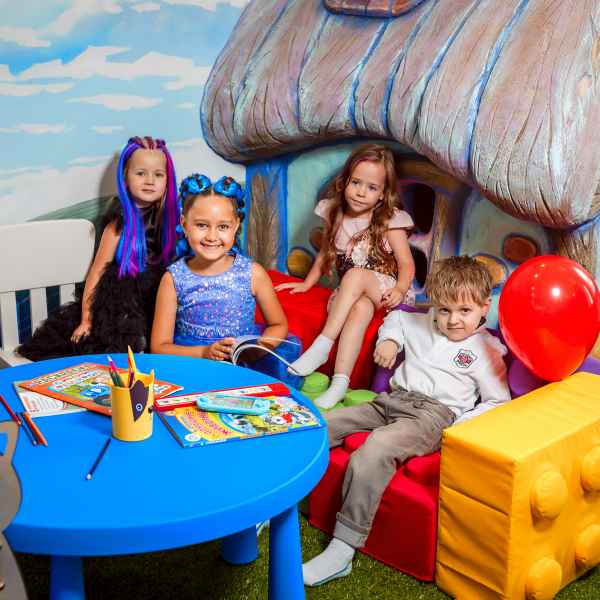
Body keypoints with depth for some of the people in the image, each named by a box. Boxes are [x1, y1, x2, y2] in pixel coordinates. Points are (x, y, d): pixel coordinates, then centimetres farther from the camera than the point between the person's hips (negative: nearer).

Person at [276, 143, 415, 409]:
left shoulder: (390, 221, -8)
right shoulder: (336, 216, 4)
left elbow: (406, 264, -10)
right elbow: (325, 253, 19)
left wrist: (399, 290, -29)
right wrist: (307, 283, 12)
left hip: (382, 290, -3)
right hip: (349, 295, 3)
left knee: (355, 275, -36)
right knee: (360, 310, -35)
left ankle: (322, 345, -38)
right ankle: (339, 382, -45)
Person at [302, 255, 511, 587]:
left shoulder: (486, 350, 3)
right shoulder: (423, 324, 19)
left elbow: (497, 403, 0)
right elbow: (395, 317, 38)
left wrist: (461, 427, -14)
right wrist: (389, 339, 17)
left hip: (433, 414, -7)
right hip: (390, 401, 7)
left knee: (373, 451, -34)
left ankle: (341, 550, -33)